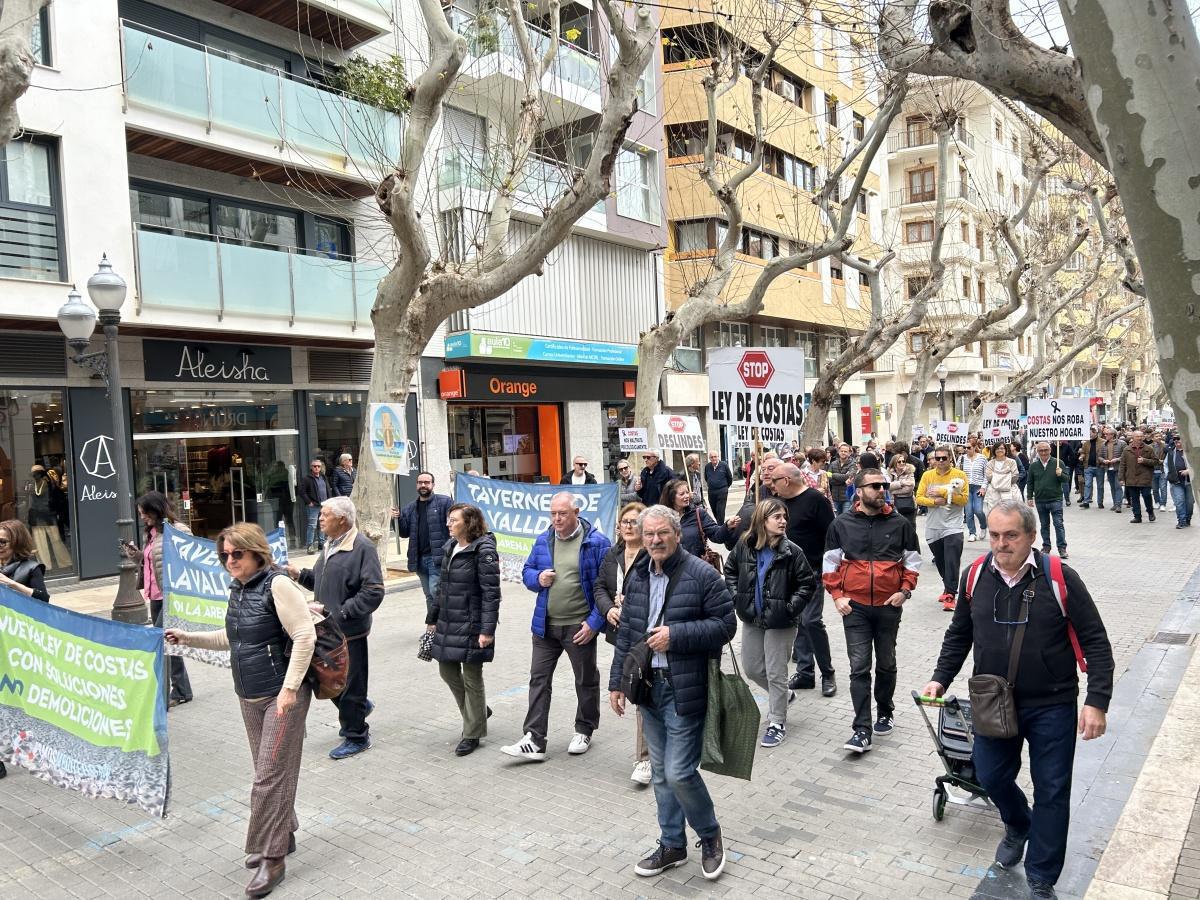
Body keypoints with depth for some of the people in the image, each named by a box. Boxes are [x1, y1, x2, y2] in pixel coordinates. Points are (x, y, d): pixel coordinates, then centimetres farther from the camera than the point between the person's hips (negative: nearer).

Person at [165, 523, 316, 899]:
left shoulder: (276, 584, -16)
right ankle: (283, 835, 33)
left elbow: (304, 636, -20)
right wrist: (187, 637, 15)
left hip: (282, 695, -8)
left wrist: (289, 689, -22)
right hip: (249, 698, 8)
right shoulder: (237, 590, 9)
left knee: (271, 773, -3)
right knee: (268, 771, 17)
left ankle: (272, 857, 9)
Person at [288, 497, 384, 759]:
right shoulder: (330, 545, 11)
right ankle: (359, 707, 42)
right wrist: (301, 575, 3)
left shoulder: (362, 548, -17)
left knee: (350, 687, 5)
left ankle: (356, 737, 23)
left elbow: (374, 592, -22)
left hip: (350, 631, -8)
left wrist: (343, 612, -23)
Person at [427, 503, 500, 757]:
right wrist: (432, 618, 18)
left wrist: (487, 630, -21)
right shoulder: (450, 547, 9)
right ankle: (477, 711, 38)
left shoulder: (484, 550, -15)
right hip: (448, 623, 8)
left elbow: (491, 593, -17)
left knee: (471, 679, 4)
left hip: (471, 625, -8)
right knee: (447, 671, 15)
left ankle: (472, 734, 20)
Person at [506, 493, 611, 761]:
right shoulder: (543, 541, 3)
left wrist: (594, 622, -16)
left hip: (580, 627, -4)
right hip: (546, 625, 4)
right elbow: (527, 572, 14)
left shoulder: (596, 543, -11)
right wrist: (537, 578, -10)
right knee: (538, 679, 3)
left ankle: (584, 731, 32)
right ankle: (534, 741, 9)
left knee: (586, 681, 13)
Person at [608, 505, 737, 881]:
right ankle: (672, 844, 31)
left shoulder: (702, 575, -11)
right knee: (661, 772, 15)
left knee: (679, 772, -6)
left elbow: (725, 625, -13)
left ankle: (710, 835, 21)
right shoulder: (637, 577, 8)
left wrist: (675, 635, -19)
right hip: (649, 685, 6)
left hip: (685, 690, -6)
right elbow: (626, 632, 13)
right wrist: (617, 681, 11)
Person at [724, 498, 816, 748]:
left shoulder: (791, 552, -15)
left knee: (776, 673, 2)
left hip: (780, 623, -5)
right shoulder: (745, 546, -5)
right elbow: (730, 570, 12)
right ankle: (784, 695, 42)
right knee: (751, 668, 16)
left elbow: (808, 583, -7)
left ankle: (777, 723, 19)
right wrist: (736, 597, 3)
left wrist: (791, 607, -13)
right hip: (752, 619, 5)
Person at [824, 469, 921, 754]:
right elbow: (830, 563, 5)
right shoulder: (841, 525, -1)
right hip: (854, 607, -1)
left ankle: (884, 713, 37)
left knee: (886, 664, 16)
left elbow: (912, 560, 9)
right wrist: (837, 595, -4)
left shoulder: (900, 524, 1)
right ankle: (862, 730, -2)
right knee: (859, 667, -4)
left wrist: (904, 590, -4)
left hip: (889, 606, 1)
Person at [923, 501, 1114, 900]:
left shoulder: (1060, 578, -14)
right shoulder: (975, 576, -4)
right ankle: (1018, 825, 48)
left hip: (1051, 706, -3)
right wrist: (940, 678, 2)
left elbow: (1095, 642, -9)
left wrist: (1097, 701, -15)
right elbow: (959, 634, 9)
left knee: (1051, 792, 8)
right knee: (991, 776, 15)